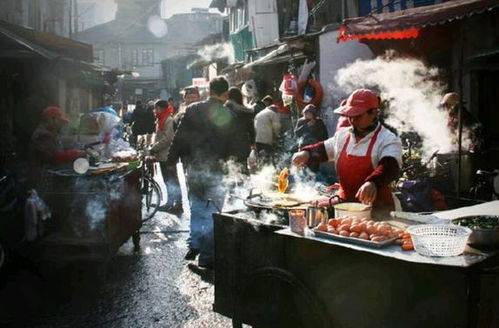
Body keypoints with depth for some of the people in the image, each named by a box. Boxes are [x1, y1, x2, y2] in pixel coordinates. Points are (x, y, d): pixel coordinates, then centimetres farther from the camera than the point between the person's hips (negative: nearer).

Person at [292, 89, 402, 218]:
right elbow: (323, 149, 27)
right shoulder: (343, 134, 11)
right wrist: (307, 153, 6)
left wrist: (373, 183, -45)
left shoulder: (388, 139, -9)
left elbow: (389, 167, -25)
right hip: (344, 205, 5)